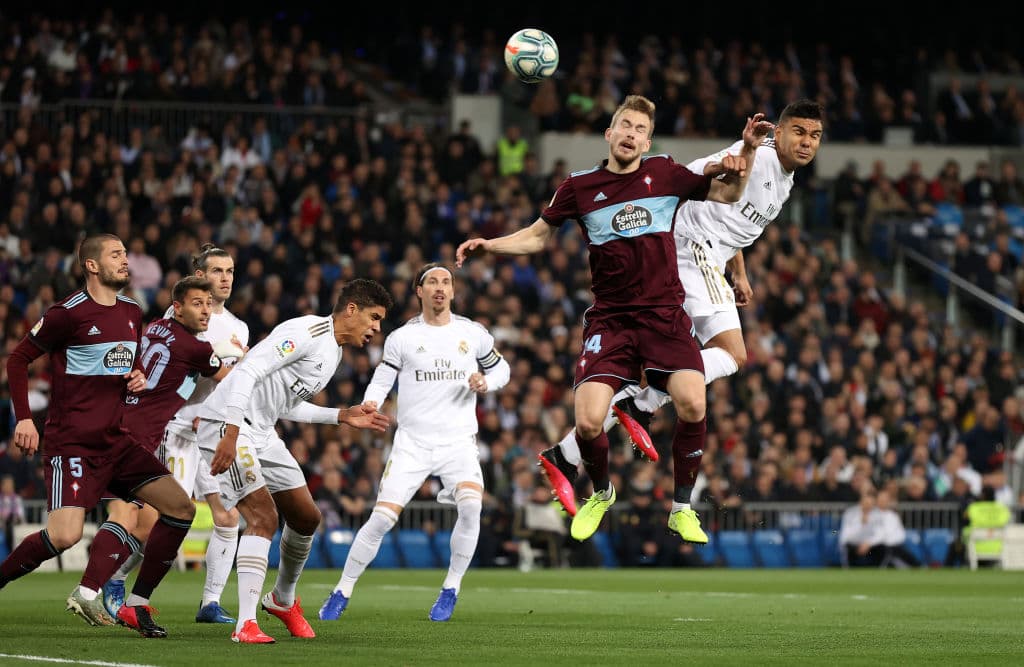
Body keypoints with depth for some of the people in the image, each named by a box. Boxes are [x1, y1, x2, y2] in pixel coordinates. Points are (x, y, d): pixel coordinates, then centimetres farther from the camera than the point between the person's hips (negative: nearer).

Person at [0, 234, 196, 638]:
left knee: (180, 507, -3)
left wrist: (140, 378, 6)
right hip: (72, 442, -7)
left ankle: (136, 605, 3)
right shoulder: (69, 313, -9)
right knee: (65, 536, -22)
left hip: (116, 441, 7)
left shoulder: (132, 313, 13)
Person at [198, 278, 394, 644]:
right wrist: (231, 435, -31)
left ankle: (283, 599, 38)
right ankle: (246, 624, -23)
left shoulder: (334, 352, 16)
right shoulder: (308, 332, -16)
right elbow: (247, 372, -25)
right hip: (226, 424, -10)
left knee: (306, 518, 15)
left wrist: (343, 416, 19)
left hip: (261, 432, 10)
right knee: (263, 517, -21)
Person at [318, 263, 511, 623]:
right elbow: (381, 381, 6)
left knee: (471, 505, -25)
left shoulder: (474, 334, 6)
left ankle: (451, 589, -8)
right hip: (412, 442, 0)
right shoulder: (402, 337, 3)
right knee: (382, 517, -9)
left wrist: (486, 382, -3)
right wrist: (370, 404, -16)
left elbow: (500, 368, 19)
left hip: (459, 441, 1)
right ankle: (342, 593, 7)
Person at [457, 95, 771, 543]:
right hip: (609, 318, 0)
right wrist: (488, 245, 1)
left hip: (665, 314, 0)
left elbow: (726, 195, 15)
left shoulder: (665, 173, 4)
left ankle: (682, 508, -1)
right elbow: (538, 236, 16)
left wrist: (747, 153, -1)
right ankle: (600, 494, 19)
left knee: (692, 404, -22)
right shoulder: (580, 187, 3)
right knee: (588, 422, -15)